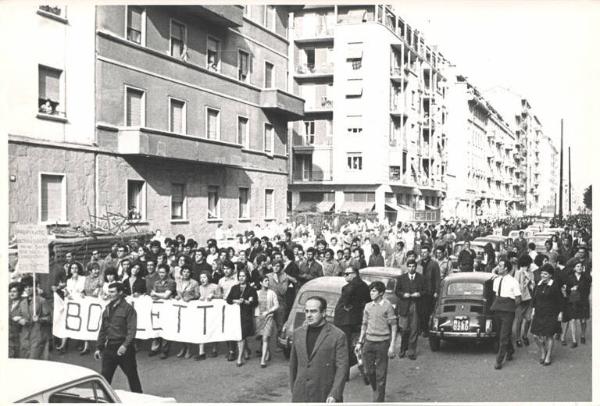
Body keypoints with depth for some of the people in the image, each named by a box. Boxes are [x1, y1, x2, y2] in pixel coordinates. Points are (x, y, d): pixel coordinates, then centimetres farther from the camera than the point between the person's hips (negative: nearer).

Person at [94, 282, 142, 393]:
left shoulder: (128, 309, -7)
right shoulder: (107, 309, 12)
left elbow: (131, 330, -15)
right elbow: (102, 330, 18)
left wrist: (125, 345, -26)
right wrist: (98, 347, 14)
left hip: (124, 348, -5)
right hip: (109, 348, 5)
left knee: (132, 375, 6)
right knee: (105, 376, 3)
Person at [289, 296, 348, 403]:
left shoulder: (337, 335, -6)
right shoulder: (298, 333, 9)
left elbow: (342, 367, -9)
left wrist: (334, 395, -16)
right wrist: (293, 389, 14)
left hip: (325, 397, -4)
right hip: (300, 396, 4)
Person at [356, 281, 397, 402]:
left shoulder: (387, 306, -7)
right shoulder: (368, 306, 6)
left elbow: (394, 326, -6)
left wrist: (392, 346, -10)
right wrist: (360, 342, 12)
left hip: (382, 342, -4)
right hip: (369, 342, 4)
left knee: (381, 374, 2)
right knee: (368, 371, 9)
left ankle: (379, 399, 14)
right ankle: (375, 391, 34)